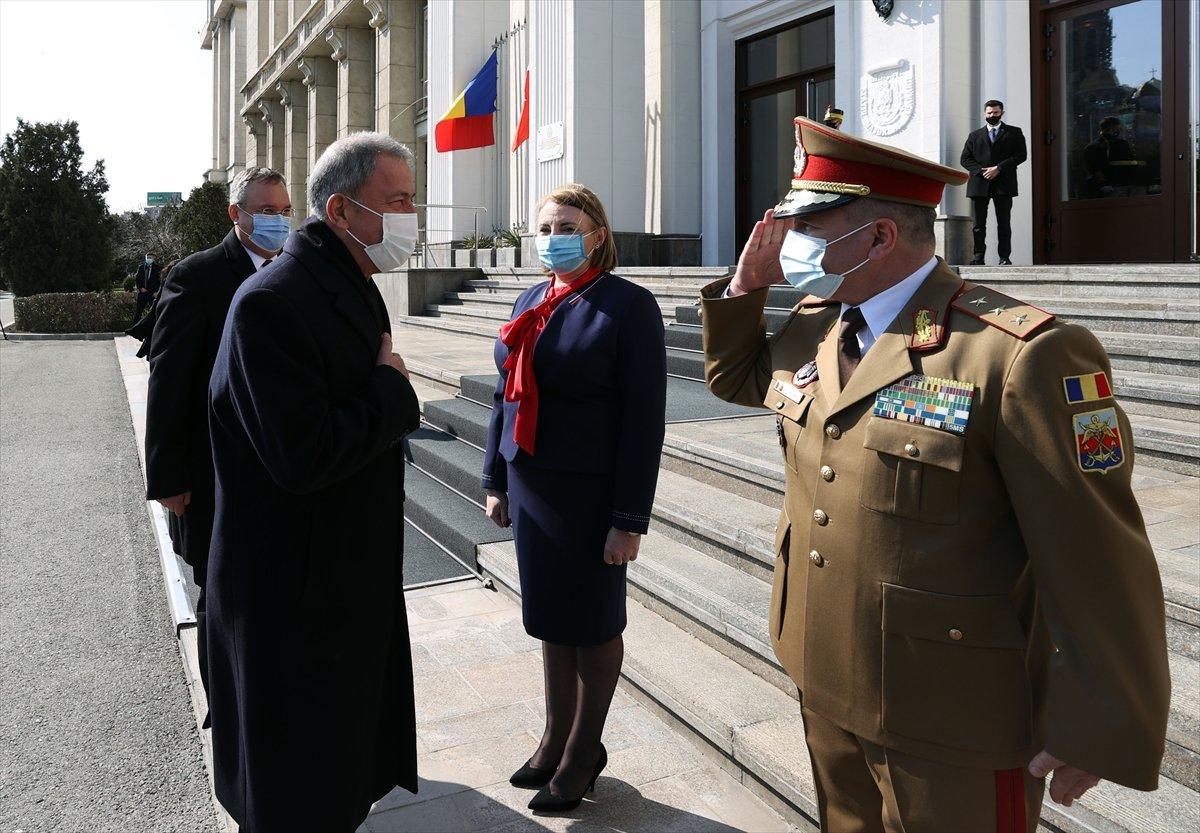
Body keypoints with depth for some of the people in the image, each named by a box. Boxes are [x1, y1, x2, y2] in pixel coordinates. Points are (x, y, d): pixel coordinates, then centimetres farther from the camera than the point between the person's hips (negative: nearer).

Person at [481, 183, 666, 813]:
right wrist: (496, 480, 14)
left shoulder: (628, 305, -11)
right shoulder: (531, 302, 10)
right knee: (549, 618, 17)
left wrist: (629, 520, -17)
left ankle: (583, 753, 28)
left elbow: (645, 419, -15)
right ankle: (556, 738, 35)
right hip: (531, 485, 6)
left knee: (593, 623, 9)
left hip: (590, 494, -6)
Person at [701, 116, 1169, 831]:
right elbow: (734, 376, 22)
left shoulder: (1025, 355, -23)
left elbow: (1096, 558, -20)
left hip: (953, 727, -7)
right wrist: (746, 284, 3)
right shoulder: (812, 327, 2)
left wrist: (1094, 736, -14)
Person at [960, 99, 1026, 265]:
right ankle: (978, 257, 3)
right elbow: (964, 159, 10)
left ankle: (1004, 257, 1)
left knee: (1004, 223, -2)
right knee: (978, 225, -1)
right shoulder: (975, 135, 18)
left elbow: (1021, 155, 1)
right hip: (979, 184, 2)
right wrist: (981, 171, -7)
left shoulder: (1014, 133, 12)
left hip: (1003, 184, -2)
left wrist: (998, 168, -10)